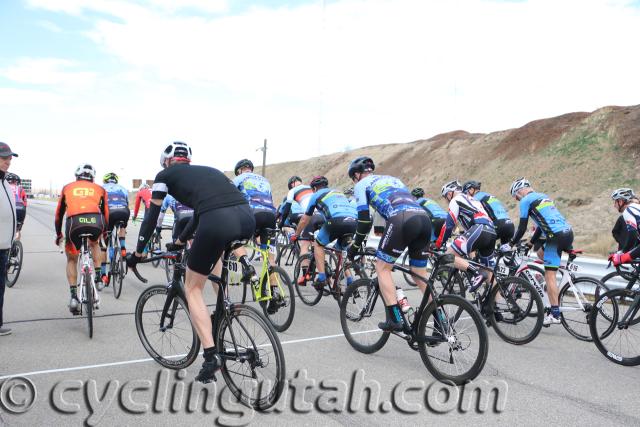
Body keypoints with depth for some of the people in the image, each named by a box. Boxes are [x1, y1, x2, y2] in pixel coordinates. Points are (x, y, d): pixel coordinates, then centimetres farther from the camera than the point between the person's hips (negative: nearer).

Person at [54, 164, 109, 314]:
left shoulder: (67, 188, 28)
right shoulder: (99, 189, 26)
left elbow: (59, 213, 32)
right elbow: (106, 214, 27)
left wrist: (58, 234, 44)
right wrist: (104, 233, 43)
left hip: (74, 223, 0)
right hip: (95, 222, 1)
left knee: (71, 260, 24)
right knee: (94, 244, 36)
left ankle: (73, 296, 12)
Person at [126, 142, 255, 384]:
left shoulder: (165, 175, 23)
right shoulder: (206, 171, 37)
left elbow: (152, 217, 23)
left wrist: (137, 253, 36)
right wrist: (181, 240, 59)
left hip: (218, 223, -5)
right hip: (248, 218, 5)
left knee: (193, 288, 16)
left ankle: (211, 356, 7)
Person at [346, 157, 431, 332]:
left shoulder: (361, 185, 18)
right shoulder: (392, 178, 38)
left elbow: (364, 220, 10)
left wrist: (355, 246, 23)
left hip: (402, 220, -6)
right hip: (424, 218, 7)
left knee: (382, 268, 8)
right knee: (421, 275, 16)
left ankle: (396, 319, 2)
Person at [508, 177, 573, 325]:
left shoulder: (526, 200, 0)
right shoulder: (543, 196, 25)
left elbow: (522, 228, -2)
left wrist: (511, 243, 11)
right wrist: (531, 241, 35)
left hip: (557, 236, -9)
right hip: (568, 232, 9)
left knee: (550, 275, -5)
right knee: (542, 252, 31)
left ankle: (555, 314, -4)